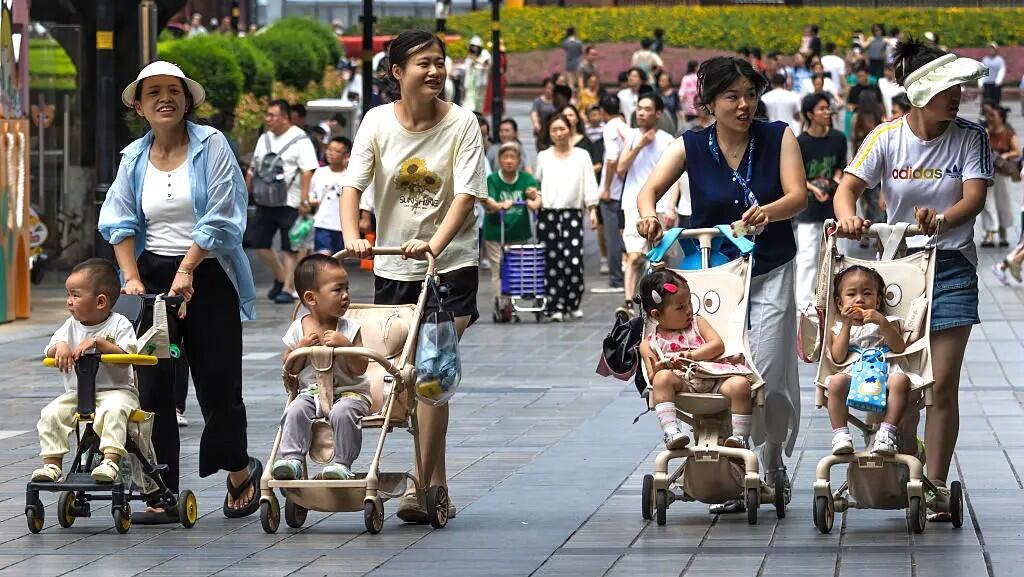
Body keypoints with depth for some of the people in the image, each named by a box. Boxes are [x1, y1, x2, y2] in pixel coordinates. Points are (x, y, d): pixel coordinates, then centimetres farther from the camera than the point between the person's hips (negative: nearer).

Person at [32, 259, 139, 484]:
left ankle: (111, 461, -41)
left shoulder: (119, 324, -5)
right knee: (51, 413, -17)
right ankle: (52, 464, -14)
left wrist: (98, 343, -26)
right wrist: (60, 346, -19)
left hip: (116, 389, -5)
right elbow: (49, 353, 5)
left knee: (114, 409, -36)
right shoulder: (71, 326, 9)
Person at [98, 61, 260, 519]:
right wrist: (131, 277, -9)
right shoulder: (133, 158, 10)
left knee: (217, 379, -2)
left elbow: (221, 217, -9)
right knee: (154, 385, -2)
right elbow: (119, 222, 5)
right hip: (152, 275, 3)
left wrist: (186, 270, -14)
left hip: (207, 276, -3)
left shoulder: (211, 145, -3)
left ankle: (240, 472, 23)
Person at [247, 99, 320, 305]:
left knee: (289, 247, -2)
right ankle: (280, 278, 25)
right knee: (259, 243, 6)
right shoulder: (264, 139, 14)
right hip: (265, 203, 7)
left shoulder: (300, 140, -7)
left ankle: (288, 288, 4)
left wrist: (304, 199, -20)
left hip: (289, 203, -7)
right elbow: (253, 168, 21)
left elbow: (308, 171, -13)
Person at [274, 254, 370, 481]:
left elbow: (360, 368, -7)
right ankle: (291, 458, -26)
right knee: (296, 410, -27)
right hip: (310, 391, 2)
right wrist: (302, 348, -11)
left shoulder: (349, 329, -2)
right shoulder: (298, 329, 2)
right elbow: (289, 370, 6)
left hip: (348, 391, -2)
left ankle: (341, 464, -24)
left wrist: (345, 345, -21)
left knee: (342, 413, -32)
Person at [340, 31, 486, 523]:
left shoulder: (461, 123, -8)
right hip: (392, 266, 3)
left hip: (450, 263, -3)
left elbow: (466, 195, -15)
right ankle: (438, 487, 19)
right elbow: (353, 186, -7)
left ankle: (421, 485, -14)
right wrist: (351, 236, -26)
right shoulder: (378, 122, -2)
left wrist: (435, 245, -30)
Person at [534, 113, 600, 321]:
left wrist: (593, 210, -1)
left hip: (572, 214, -2)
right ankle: (555, 307, 2)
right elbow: (536, 184, 17)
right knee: (552, 263, -2)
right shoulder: (543, 157, 13)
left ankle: (573, 304, 5)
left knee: (574, 262, -12)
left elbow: (589, 185, 6)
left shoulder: (581, 156, 9)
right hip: (547, 214, 2)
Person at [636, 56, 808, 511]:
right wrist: (649, 215, -37)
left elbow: (797, 196, -13)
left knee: (767, 375, -9)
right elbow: (650, 189, -13)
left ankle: (774, 462, 15)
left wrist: (767, 212, -36)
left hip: (771, 273, -1)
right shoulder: (690, 147, -1)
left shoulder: (778, 138, -2)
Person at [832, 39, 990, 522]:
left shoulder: (970, 138, -4)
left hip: (952, 267, -1)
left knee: (942, 384, -6)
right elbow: (848, 187, -8)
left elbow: (974, 197, -15)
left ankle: (936, 486, 1)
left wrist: (939, 220, -35)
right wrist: (847, 217, -31)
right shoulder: (887, 137, -3)